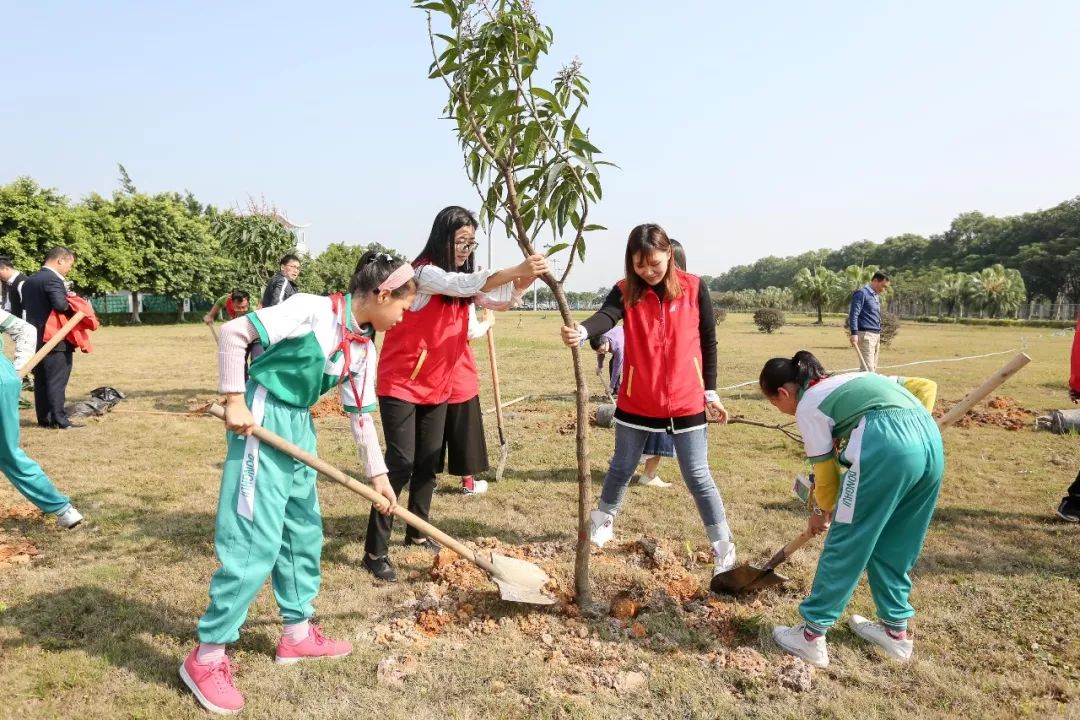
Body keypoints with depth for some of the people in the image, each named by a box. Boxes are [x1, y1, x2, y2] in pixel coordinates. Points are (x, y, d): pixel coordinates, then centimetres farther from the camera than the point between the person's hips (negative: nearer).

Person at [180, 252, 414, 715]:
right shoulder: (313, 311, -19)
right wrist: (234, 399, -17)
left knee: (304, 529, 16)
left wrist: (377, 473, 15)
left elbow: (360, 413, 13)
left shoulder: (364, 348, 5)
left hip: (300, 426, 9)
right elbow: (234, 332, -18)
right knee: (256, 539, -8)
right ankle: (207, 656, 7)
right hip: (263, 419, -9)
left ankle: (297, 633, 32)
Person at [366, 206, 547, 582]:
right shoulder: (423, 273, -18)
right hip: (401, 384, -8)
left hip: (437, 385, 8)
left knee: (428, 463, 13)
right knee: (401, 465, -10)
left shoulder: (461, 278, 7)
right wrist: (518, 268, -40)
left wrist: (528, 277, -17)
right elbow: (468, 285, -34)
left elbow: (501, 300, 1)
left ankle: (417, 532, 30)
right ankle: (375, 551, -1)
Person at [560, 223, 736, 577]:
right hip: (636, 402, 1)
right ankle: (603, 520, 41)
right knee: (622, 468, 17)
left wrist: (710, 391, 5)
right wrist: (582, 331, -51)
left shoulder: (694, 288, -5)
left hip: (685, 402, -1)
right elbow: (606, 316, -29)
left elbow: (708, 342, 3)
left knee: (697, 476, 4)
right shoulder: (625, 291, -7)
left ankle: (724, 547, 19)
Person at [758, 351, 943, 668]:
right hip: (930, 440, 8)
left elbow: (826, 472, 15)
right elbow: (926, 385, 30)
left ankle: (812, 635, 15)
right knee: (895, 545, 23)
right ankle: (896, 630, 35)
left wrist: (821, 511, 32)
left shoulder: (807, 406, 12)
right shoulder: (852, 378, 33)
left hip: (886, 447, -8)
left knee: (845, 544, 5)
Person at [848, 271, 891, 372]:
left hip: (876, 335, 9)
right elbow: (853, 314, -14)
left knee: (873, 368, 8)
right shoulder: (862, 293, -6)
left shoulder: (877, 296, 21)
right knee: (868, 368, -14)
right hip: (865, 334, -9)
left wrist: (878, 335, 22)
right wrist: (854, 333, -22)